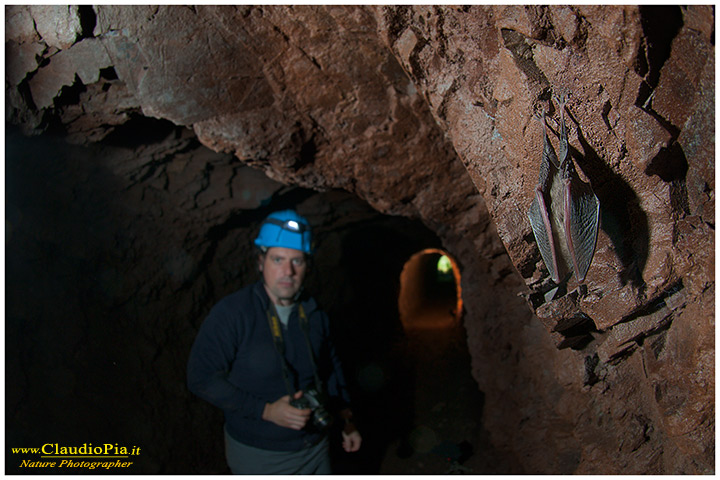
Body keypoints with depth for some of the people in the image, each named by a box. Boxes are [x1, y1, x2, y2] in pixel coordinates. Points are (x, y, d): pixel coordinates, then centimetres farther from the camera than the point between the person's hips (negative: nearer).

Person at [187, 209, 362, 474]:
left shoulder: (314, 314, -2)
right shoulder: (231, 313, -18)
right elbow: (202, 377, -19)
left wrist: (345, 420, 10)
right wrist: (266, 410, -24)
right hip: (258, 456, -4)